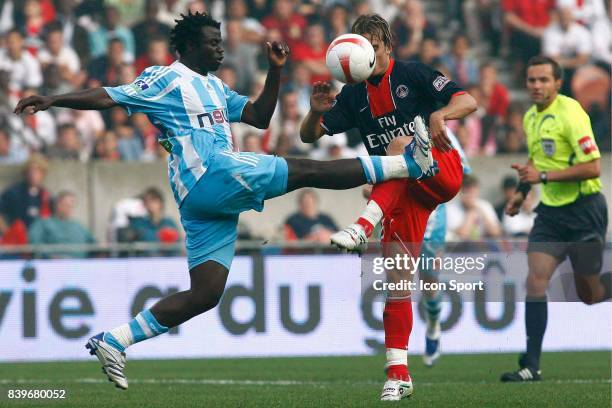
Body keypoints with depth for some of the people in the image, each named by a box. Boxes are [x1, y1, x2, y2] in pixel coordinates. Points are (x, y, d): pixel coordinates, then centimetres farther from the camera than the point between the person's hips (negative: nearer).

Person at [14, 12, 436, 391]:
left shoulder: (215, 88, 29)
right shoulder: (166, 79, 3)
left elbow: (260, 117, 29)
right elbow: (107, 97, -3)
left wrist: (275, 71, 18)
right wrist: (52, 100, -13)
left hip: (209, 202, 10)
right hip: (211, 174, -10)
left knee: (205, 294, 4)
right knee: (305, 170, -9)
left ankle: (113, 341, 3)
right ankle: (407, 163, -7)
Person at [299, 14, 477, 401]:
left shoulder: (412, 75, -3)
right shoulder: (354, 96, 11)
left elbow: (468, 101, -10)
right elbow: (309, 135, 10)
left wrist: (440, 114, -32)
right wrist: (315, 111, -12)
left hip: (441, 171, -5)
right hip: (405, 192, 5)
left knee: (399, 145, -34)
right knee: (396, 269, -6)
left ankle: (364, 226, -50)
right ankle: (398, 373, -6)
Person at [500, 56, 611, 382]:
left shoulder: (570, 113, -17)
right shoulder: (530, 118, 8)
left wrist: (543, 176, -24)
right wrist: (522, 192, 14)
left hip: (584, 209, -6)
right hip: (551, 210, 6)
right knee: (536, 280, -10)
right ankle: (531, 364, -12)